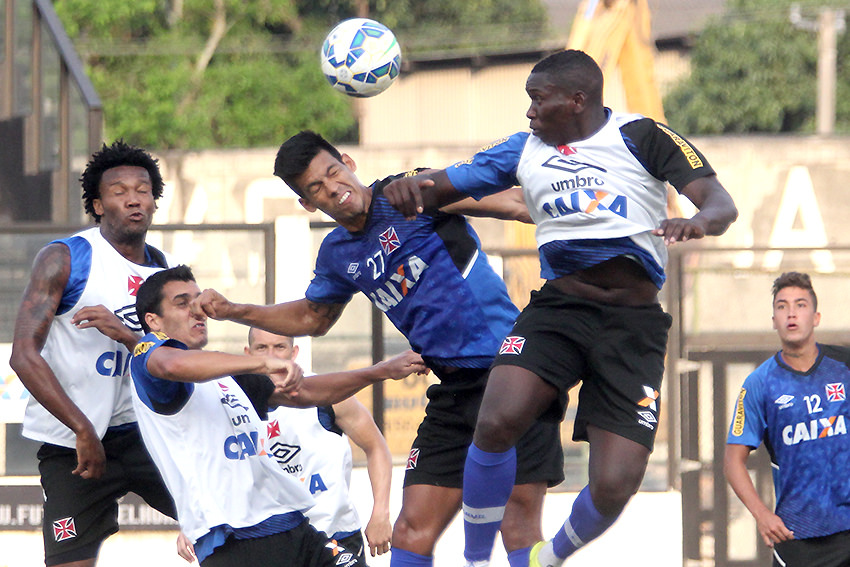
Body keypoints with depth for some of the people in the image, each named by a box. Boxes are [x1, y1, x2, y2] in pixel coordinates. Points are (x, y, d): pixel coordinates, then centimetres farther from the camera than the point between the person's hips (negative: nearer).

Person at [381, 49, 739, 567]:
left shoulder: (641, 137, 2)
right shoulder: (525, 150, 15)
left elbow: (721, 203, -6)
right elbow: (443, 187, 15)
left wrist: (701, 221, -30)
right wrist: (407, 186, -10)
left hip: (634, 324, -2)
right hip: (558, 306, 2)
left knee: (614, 487, -12)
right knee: (497, 423, -26)